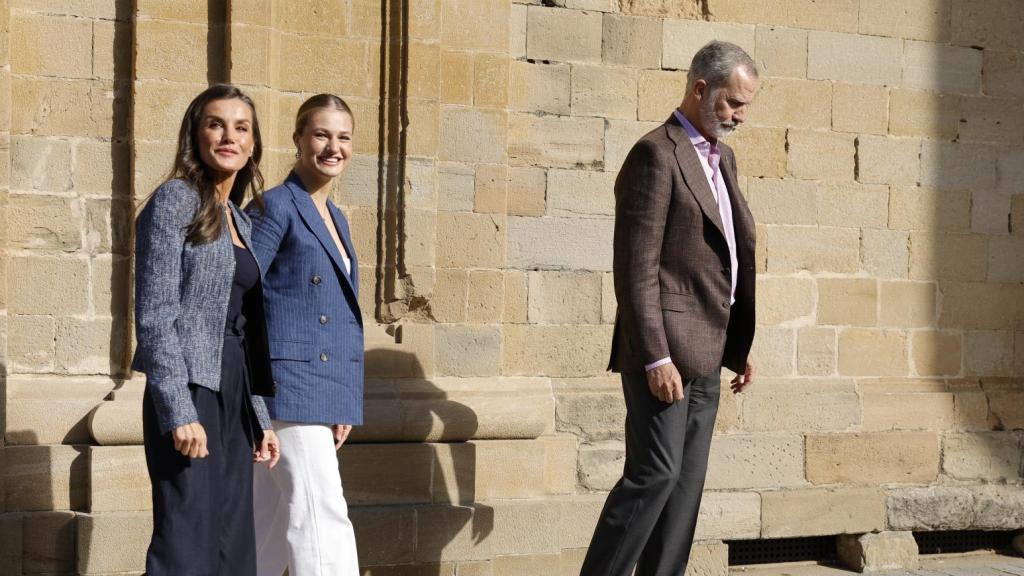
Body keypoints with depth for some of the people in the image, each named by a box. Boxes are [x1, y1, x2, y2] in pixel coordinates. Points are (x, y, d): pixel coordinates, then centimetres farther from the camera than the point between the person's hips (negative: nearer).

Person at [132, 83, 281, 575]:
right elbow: (154, 315, -11)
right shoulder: (174, 201, -4)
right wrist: (178, 411, -19)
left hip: (235, 395, 7)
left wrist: (261, 418, 14)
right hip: (190, 390, -7)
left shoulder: (239, 220, 18)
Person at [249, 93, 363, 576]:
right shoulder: (277, 206, -6)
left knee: (271, 530, 11)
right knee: (322, 520, -11)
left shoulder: (335, 218, 18)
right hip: (290, 384, -8)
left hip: (326, 389, 8)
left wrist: (343, 404, 18)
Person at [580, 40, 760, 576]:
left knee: (686, 482, 8)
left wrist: (739, 346, 18)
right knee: (655, 473, -10)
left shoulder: (722, 157, 17)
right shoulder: (656, 155, -11)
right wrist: (656, 358, -20)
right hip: (666, 350, -9)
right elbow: (636, 268, -16)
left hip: (705, 356, 9)